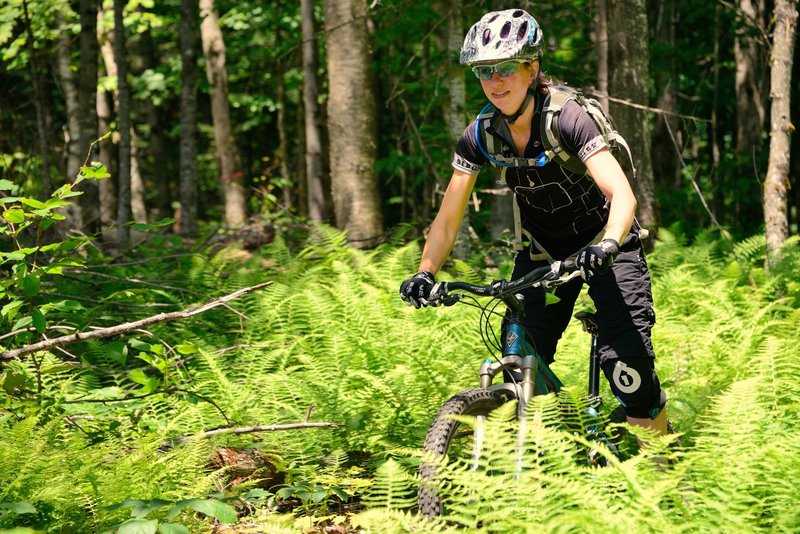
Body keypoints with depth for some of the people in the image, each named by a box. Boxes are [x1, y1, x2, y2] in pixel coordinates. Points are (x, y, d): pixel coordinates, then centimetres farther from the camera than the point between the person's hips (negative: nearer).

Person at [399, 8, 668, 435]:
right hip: (541, 252, 5)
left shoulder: (567, 119, -26)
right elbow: (448, 218, -8)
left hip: (600, 248, -4)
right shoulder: (480, 136, -12)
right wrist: (425, 274, -24)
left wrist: (606, 246, -54)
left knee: (626, 357, -20)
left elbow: (623, 195, -35)